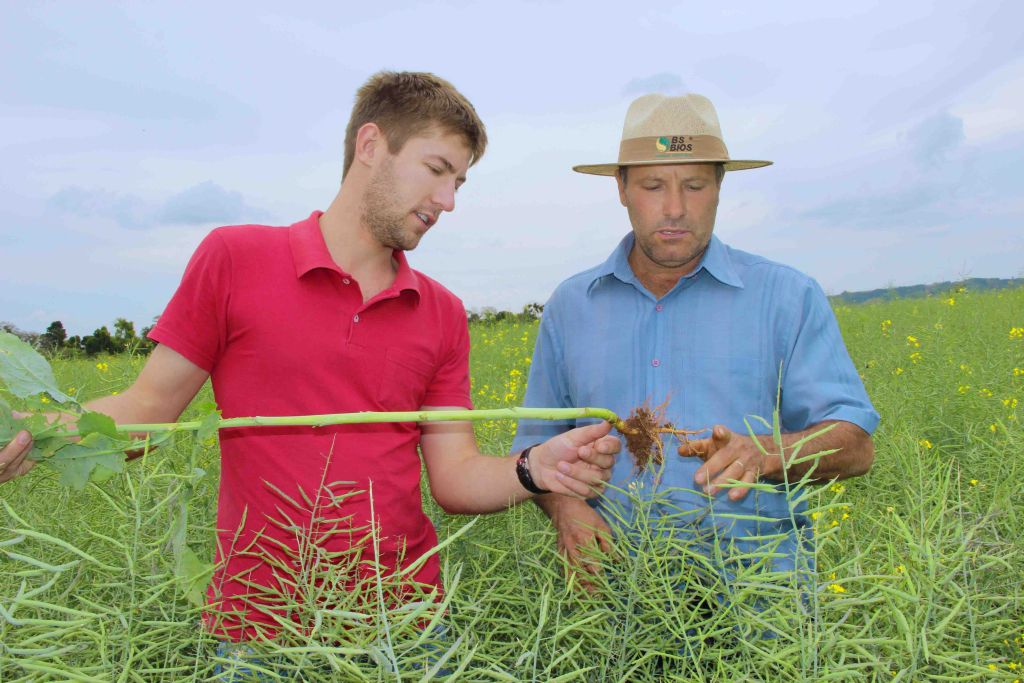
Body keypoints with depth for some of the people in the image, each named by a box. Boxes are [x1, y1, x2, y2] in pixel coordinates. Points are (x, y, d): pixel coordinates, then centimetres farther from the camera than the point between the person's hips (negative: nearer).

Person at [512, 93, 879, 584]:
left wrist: (762, 454, -21)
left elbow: (855, 443, -1)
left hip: (754, 581, -2)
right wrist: (563, 505, -5)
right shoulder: (569, 307, 10)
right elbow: (537, 445, 16)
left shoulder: (787, 296, 4)